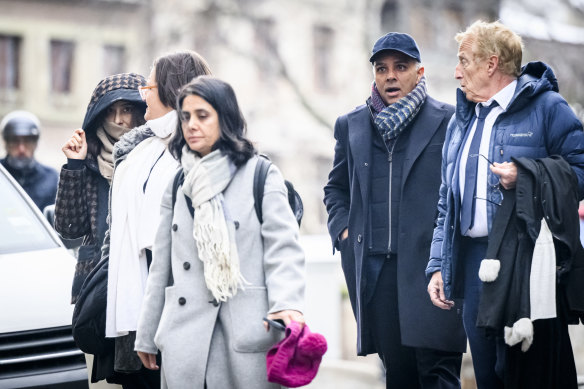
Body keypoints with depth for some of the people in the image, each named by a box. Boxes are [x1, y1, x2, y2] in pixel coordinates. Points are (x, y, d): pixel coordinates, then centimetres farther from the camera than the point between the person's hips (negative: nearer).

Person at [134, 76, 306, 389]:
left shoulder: (261, 175, 2)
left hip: (247, 332, -4)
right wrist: (146, 336, 18)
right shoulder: (178, 184, 16)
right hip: (185, 337, 4)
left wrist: (287, 303, -26)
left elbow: (283, 246, -8)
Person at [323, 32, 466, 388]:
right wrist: (342, 229, 11)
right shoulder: (352, 125, 14)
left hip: (430, 262, -4)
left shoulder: (449, 120, 1)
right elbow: (336, 187, 25)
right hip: (374, 268, 4)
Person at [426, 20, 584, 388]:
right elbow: (447, 202, 21)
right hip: (472, 260, 7)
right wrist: (438, 265, 13)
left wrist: (527, 178, -18)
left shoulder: (545, 107, -2)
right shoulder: (461, 121, 20)